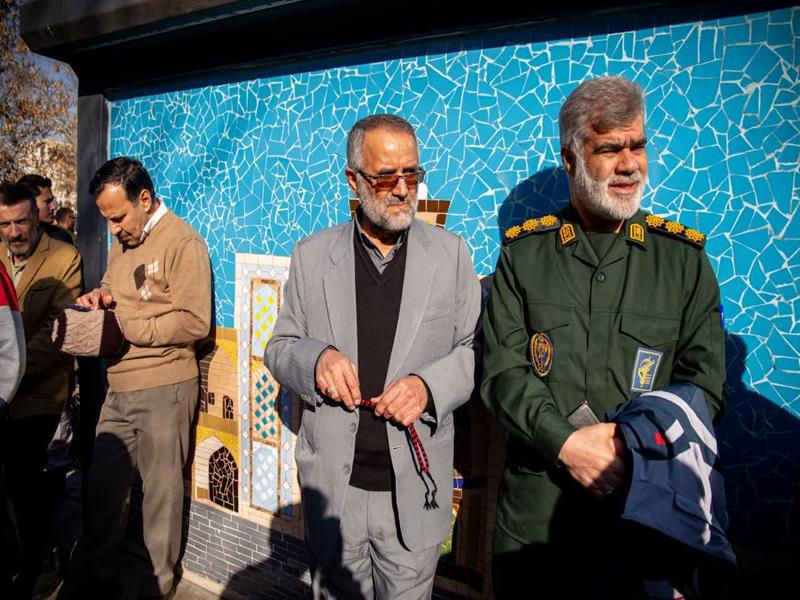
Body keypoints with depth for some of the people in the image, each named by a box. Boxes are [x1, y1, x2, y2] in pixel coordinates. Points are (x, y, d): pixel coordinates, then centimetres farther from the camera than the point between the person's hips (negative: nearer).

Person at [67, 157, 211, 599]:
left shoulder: (182, 242, -13)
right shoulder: (121, 240, 13)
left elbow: (195, 322, -18)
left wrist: (123, 327, -16)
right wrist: (101, 295, 3)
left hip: (163, 387, -7)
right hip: (119, 386, 7)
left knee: (160, 490, 6)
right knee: (104, 486, 15)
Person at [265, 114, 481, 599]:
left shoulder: (450, 253, -1)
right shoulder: (312, 255, 2)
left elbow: (476, 349, 1)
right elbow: (279, 349, 7)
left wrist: (429, 384, -17)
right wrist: (316, 358, -15)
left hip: (414, 486, -1)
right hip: (332, 483, 1)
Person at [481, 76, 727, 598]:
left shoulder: (684, 257, 3)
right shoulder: (524, 253, 1)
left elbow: (705, 380, 0)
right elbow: (504, 369, -4)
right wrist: (564, 442, -17)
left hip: (643, 499, 0)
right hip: (534, 500, 0)